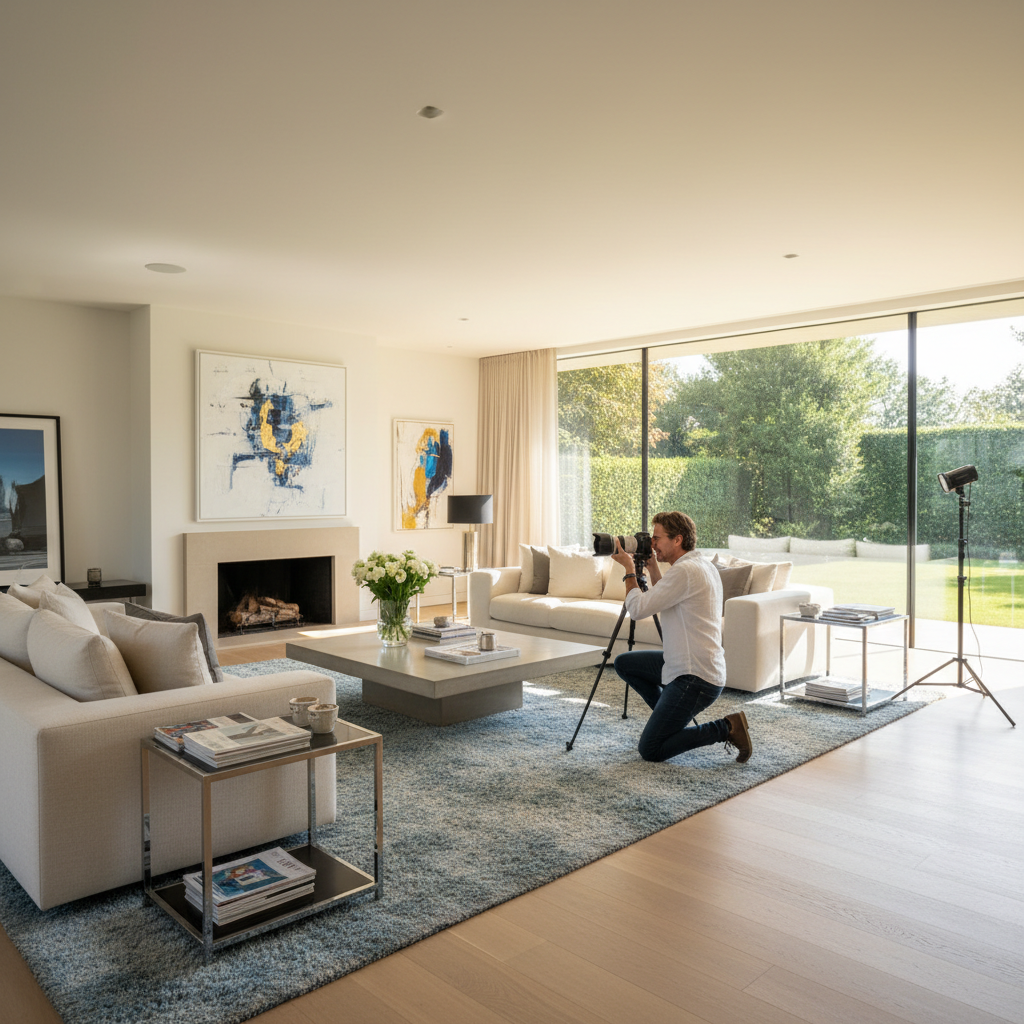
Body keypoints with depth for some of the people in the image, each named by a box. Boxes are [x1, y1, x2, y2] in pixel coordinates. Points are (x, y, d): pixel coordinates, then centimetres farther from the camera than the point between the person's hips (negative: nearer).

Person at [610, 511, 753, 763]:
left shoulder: (685, 570, -20)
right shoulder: (705, 566, 11)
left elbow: (638, 609, -19)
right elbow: (663, 602, 25)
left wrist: (629, 569, -5)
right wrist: (652, 567, 15)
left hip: (696, 678, -10)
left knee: (650, 750, -5)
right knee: (624, 663, 18)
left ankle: (725, 728, -4)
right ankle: (669, 717, 21)